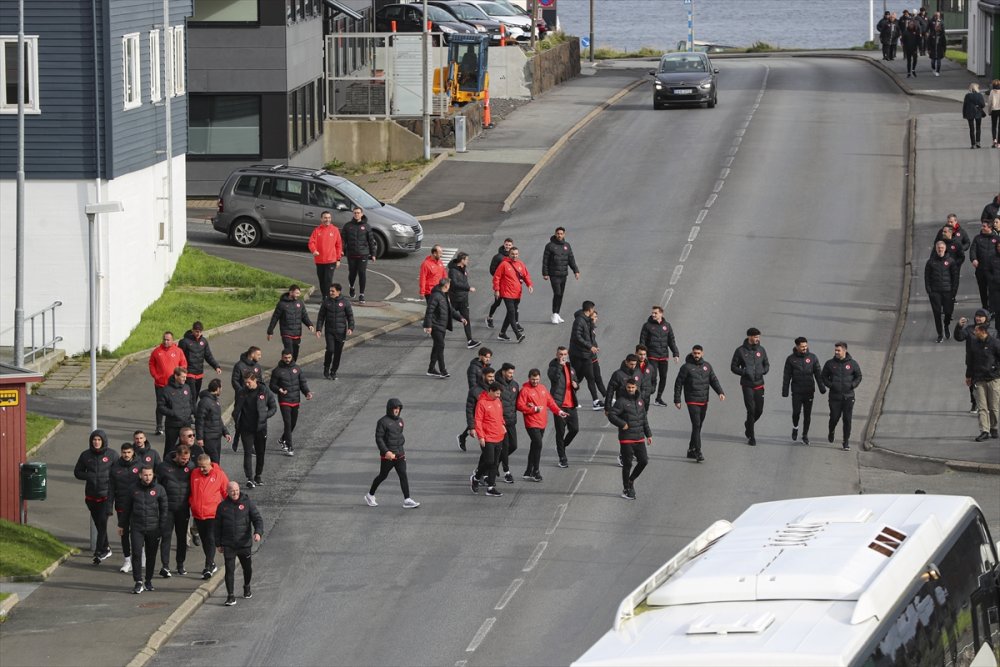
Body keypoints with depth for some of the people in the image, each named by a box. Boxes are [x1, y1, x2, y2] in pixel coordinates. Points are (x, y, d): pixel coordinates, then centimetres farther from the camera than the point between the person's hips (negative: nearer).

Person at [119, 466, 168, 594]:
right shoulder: (134, 489, 6)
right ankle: (138, 582, -9)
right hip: (136, 529, 1)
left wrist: (162, 527, -4)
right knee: (136, 554, -10)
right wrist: (121, 525, 16)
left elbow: (164, 510, 2)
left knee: (151, 556, 8)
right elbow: (127, 509, 15)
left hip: (153, 529, -1)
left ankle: (148, 581, 21)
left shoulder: (159, 490, 0)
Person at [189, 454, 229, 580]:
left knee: (210, 540, -10)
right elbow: (191, 492, 17)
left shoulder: (219, 475, -6)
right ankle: (212, 565, 28)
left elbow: (227, 493, 1)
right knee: (204, 540, 14)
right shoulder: (194, 474, 3)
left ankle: (208, 567, -11)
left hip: (213, 514, -5)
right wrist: (191, 504, 16)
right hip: (198, 515, 5)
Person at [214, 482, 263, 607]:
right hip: (228, 545, 0)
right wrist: (218, 544, 8)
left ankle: (247, 587, 42)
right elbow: (218, 526, 10)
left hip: (244, 544, 0)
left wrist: (258, 532, -24)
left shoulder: (248, 503, -2)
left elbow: (257, 519, -5)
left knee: (247, 568, 15)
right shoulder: (223, 506, 3)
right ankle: (230, 596, -3)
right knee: (229, 570, -7)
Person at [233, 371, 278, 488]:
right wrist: (237, 422, -4)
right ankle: (250, 478, -11)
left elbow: (273, 408, 3)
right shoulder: (242, 393, -2)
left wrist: (265, 416, -12)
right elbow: (237, 410, 7)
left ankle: (258, 476, 25)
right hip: (246, 429, -1)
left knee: (260, 453, 10)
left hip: (260, 428, 1)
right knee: (248, 453, -8)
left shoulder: (265, 391, -6)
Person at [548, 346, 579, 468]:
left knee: (575, 429, 6)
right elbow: (554, 377, -27)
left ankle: (561, 447, 31)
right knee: (560, 431, 1)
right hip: (559, 404, -6)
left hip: (571, 404, 6)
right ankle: (562, 458, 9)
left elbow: (576, 382, 26)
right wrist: (560, 365, -28)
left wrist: (576, 385, 3)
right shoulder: (554, 367, -5)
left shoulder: (570, 369, 15)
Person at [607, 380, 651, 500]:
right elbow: (611, 415, -14)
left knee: (643, 461, 2)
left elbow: (644, 419, 19)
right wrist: (622, 424, -20)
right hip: (626, 439, -6)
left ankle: (631, 480, 24)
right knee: (627, 464, 0)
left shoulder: (640, 400, 11)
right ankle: (626, 489, 12)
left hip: (639, 438, 6)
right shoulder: (622, 401, -10)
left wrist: (648, 434, 17)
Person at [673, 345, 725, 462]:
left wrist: (720, 392, -7)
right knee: (696, 425, -13)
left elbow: (713, 380, 10)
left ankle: (691, 450, 21)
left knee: (699, 426, 10)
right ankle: (698, 452, -13)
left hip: (704, 402, 5)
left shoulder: (707, 366, 8)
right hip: (692, 402, -5)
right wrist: (677, 400, -3)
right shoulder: (686, 367, -6)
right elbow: (678, 384, -2)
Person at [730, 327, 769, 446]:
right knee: (751, 410, -7)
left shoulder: (761, 350, 7)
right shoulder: (741, 351, -4)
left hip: (759, 384, 4)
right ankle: (751, 437, 2)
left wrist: (763, 371, -7)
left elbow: (766, 364, 16)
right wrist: (744, 372, -17)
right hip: (747, 385, -4)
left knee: (759, 410, 5)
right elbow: (733, 367, 0)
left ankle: (748, 426, 35)